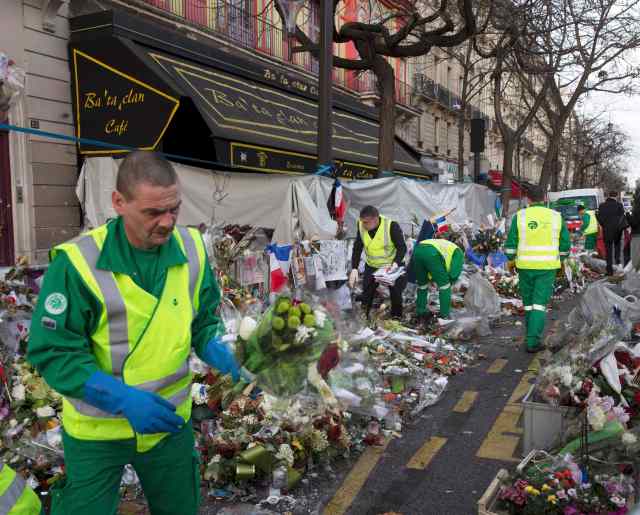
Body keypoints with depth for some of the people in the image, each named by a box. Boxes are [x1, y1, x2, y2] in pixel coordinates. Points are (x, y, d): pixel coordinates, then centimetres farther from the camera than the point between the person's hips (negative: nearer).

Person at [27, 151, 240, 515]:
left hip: (171, 420, 4)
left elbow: (205, 321, 2)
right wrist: (123, 398, -29)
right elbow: (53, 352, -19)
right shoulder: (77, 262, -23)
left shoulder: (191, 248, -10)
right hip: (97, 430, -4)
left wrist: (224, 355, -19)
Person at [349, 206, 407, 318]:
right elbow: (357, 248, -9)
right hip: (371, 266, 3)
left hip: (392, 266, -3)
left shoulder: (391, 226, -27)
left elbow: (402, 247, -21)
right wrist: (354, 269, -19)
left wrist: (396, 263, -38)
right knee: (366, 294, 1)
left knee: (396, 294, -3)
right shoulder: (361, 226, -15)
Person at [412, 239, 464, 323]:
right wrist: (450, 282, 27)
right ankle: (445, 316, 13)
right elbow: (454, 273, 11)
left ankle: (420, 311, 34)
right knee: (444, 285, 10)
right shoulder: (458, 252, 25)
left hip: (417, 249, 7)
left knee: (422, 284, 25)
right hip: (432, 253, -7)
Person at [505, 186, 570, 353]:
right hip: (547, 267, 0)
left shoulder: (520, 216, -5)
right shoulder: (556, 216, -1)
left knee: (529, 301, 16)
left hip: (525, 265, 0)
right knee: (539, 303, 1)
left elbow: (511, 242, -5)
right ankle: (532, 341, -8)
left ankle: (533, 336, 27)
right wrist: (560, 259, 21)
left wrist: (511, 259, 12)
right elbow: (565, 243, 3)